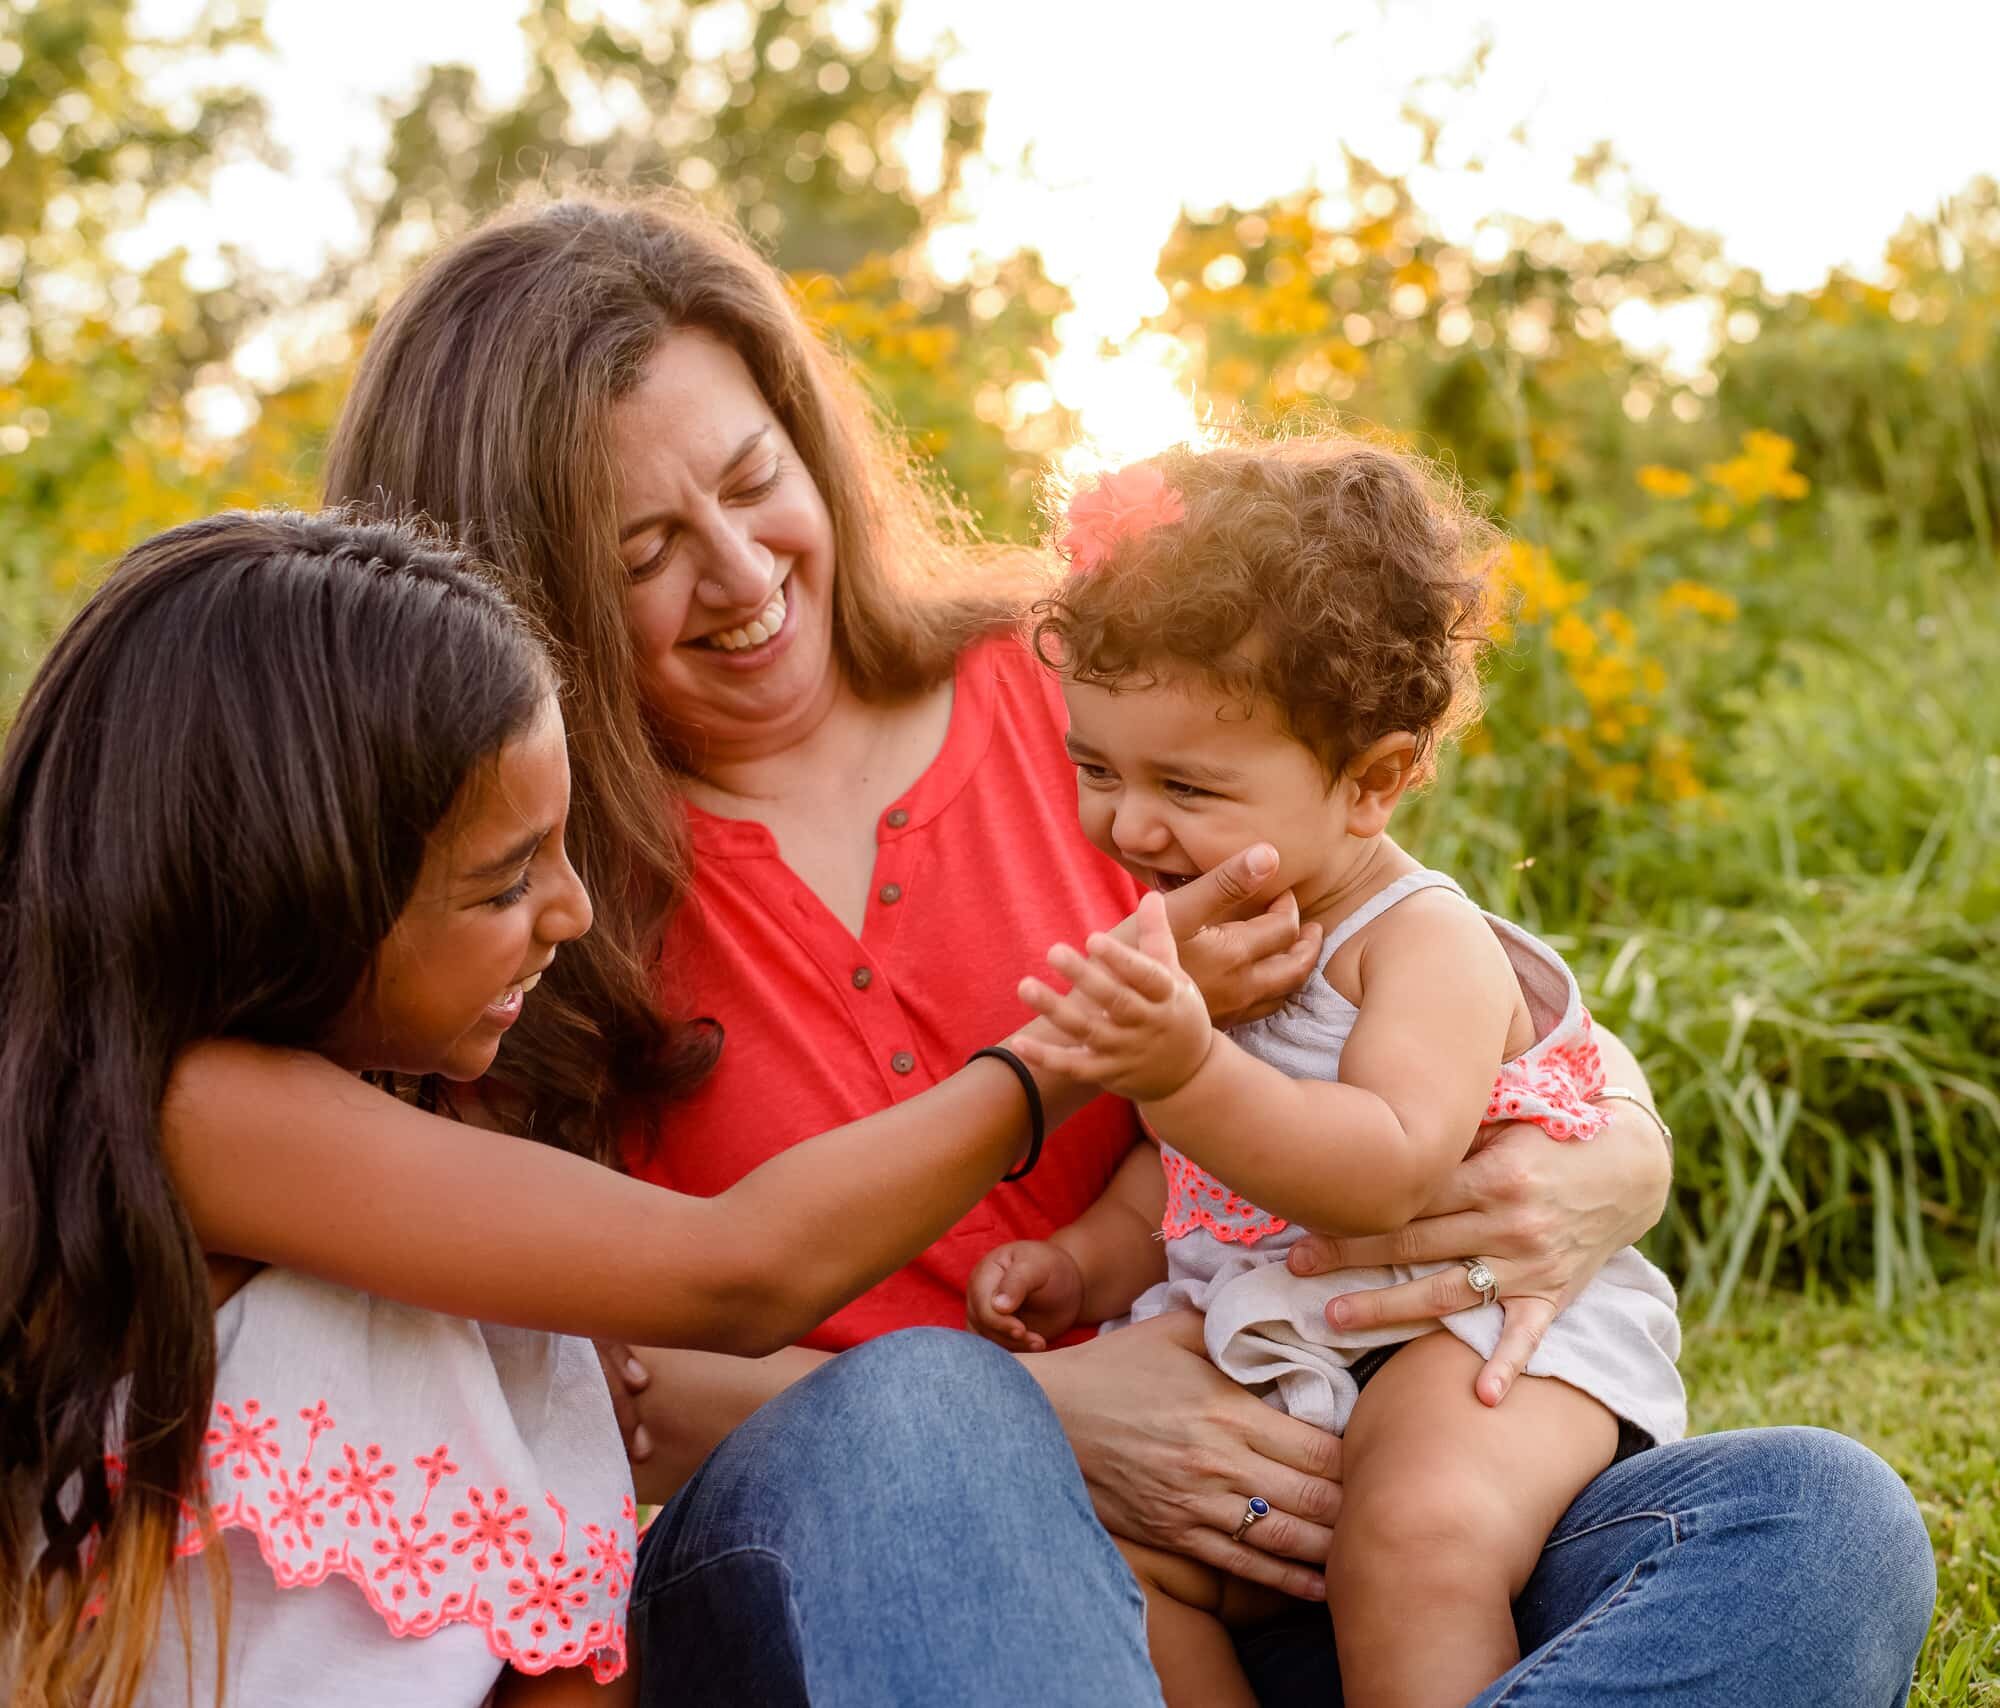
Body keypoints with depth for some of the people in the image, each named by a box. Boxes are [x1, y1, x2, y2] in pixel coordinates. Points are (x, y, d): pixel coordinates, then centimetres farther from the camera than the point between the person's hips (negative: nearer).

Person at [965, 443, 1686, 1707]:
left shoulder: (1429, 942, -12)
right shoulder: (1205, 950, 11)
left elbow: (1387, 1175, -29)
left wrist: (1187, 1069, -42)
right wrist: (1083, 1263, 5)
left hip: (1467, 1321, -7)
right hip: (1253, 1344, 7)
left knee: (1415, 1534, -34)